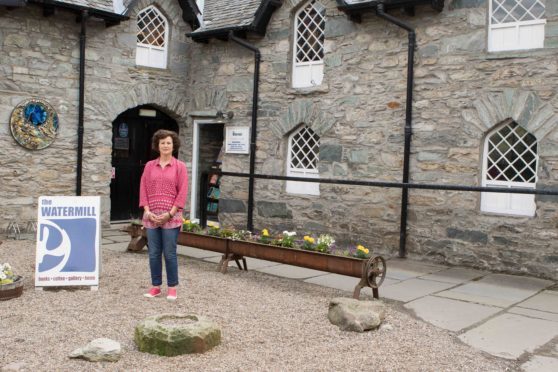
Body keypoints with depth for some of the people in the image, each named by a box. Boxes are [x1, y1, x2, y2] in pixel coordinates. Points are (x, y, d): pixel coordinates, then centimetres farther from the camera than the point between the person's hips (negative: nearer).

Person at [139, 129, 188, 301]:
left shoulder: (180, 166, 2)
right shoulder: (150, 165, 10)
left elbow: (182, 192, -4)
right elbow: (143, 189, 7)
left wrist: (170, 213, -11)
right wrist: (147, 211, -5)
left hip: (171, 216, -3)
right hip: (151, 216, 3)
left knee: (170, 253, 0)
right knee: (153, 253, 7)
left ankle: (172, 288, 11)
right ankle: (155, 286, 19)